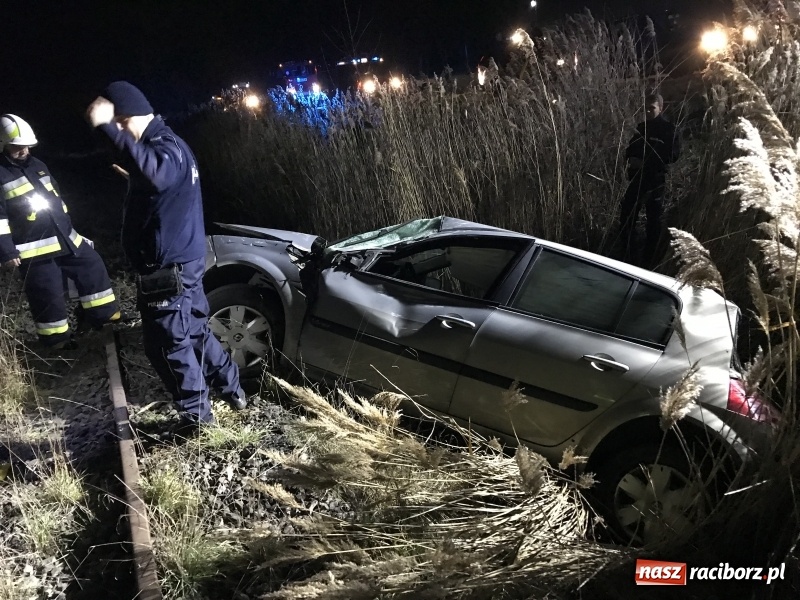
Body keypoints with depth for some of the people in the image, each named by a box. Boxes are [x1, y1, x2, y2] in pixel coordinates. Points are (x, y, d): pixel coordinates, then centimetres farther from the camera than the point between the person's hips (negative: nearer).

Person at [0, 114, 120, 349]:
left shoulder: (36, 165, 14)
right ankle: (57, 339, 15)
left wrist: (69, 229, 25)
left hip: (64, 238, 7)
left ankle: (104, 317, 22)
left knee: (92, 267, 11)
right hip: (34, 248, -7)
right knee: (49, 295, -1)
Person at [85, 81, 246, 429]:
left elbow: (154, 173, -46)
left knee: (167, 342, 1)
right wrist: (134, 179, 25)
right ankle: (231, 390, 33)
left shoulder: (166, 147, -19)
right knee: (194, 333, 21)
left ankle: (195, 413, 14)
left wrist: (107, 128, -46)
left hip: (169, 267, -11)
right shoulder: (161, 144, 15)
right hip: (179, 261, 11)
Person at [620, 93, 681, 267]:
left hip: (655, 180, -4)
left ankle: (647, 260, 10)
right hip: (636, 178, 4)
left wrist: (646, 162, -13)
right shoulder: (641, 127, 8)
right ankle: (626, 256, 15)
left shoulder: (668, 129, -2)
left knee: (653, 220, 4)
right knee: (626, 216, 5)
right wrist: (631, 158, 2)